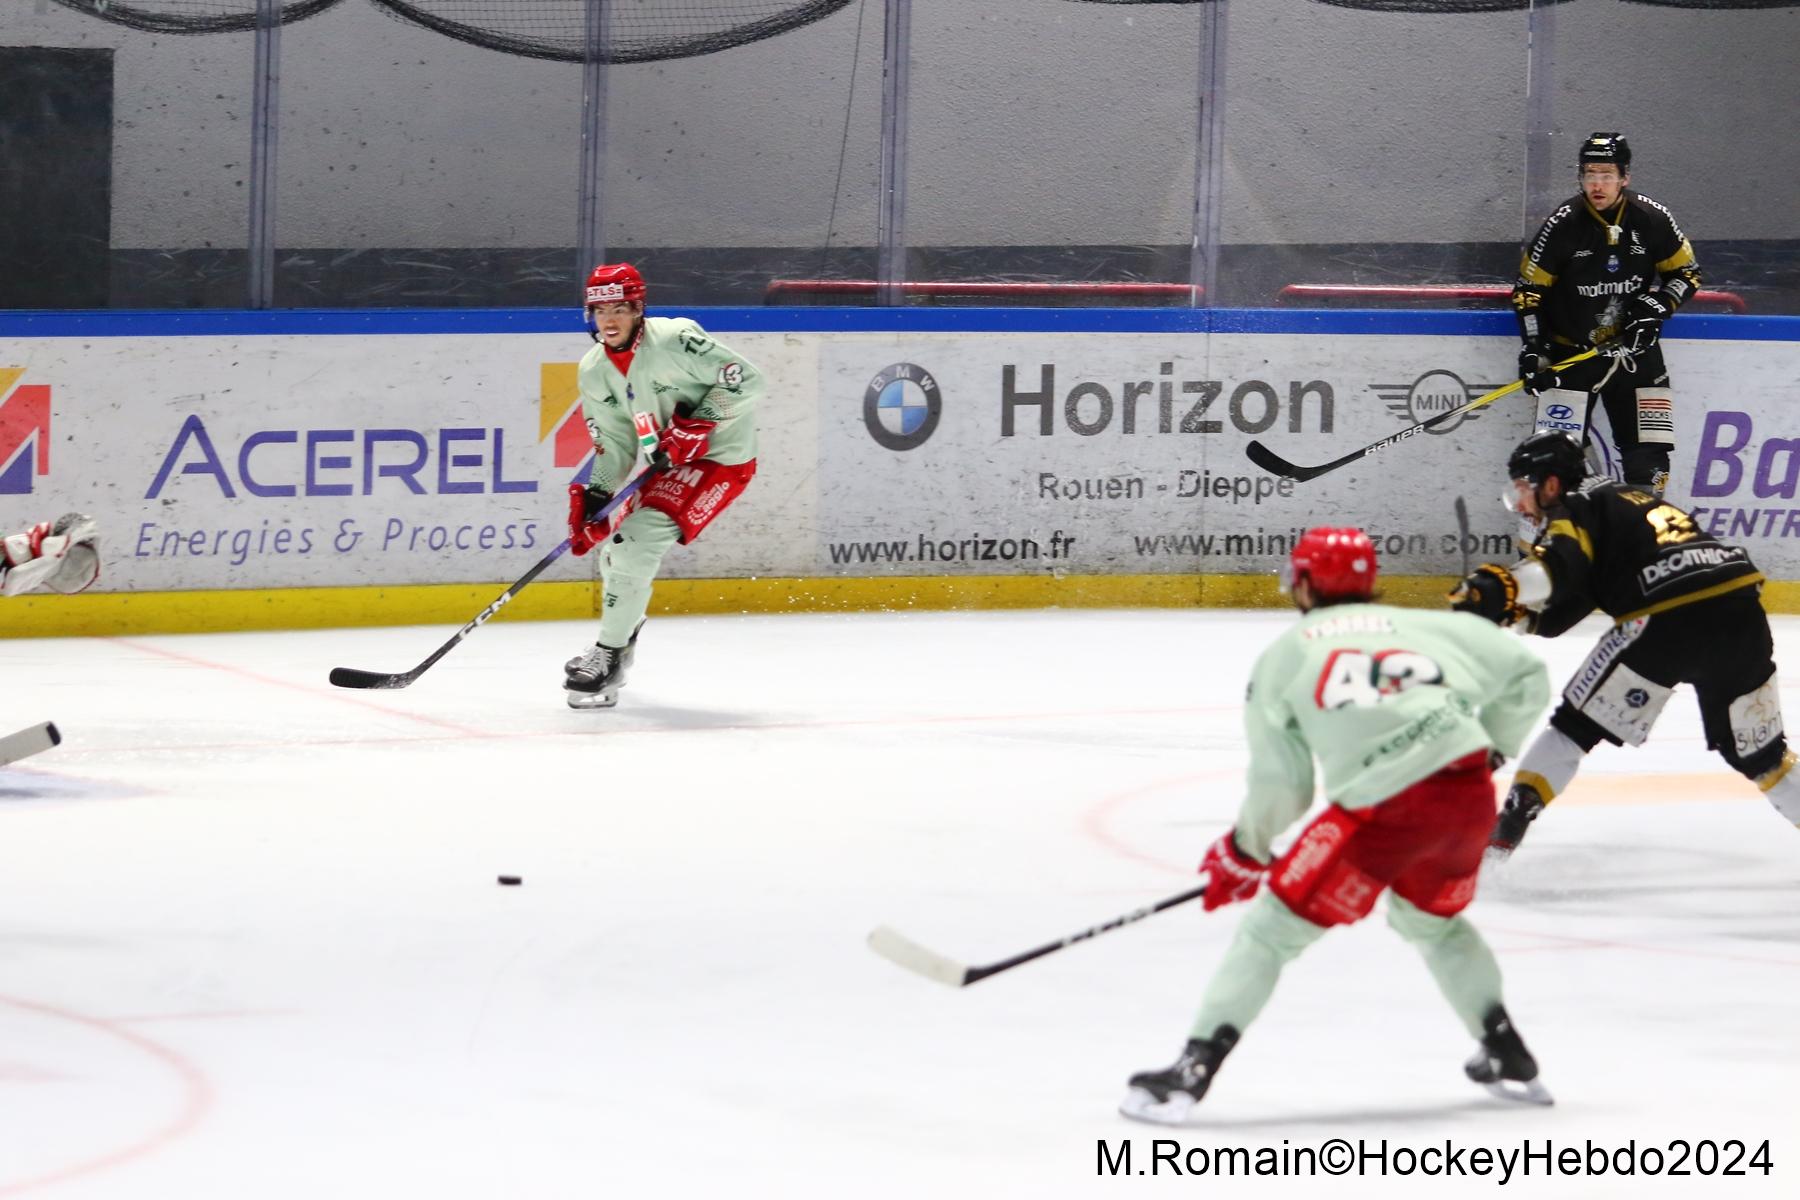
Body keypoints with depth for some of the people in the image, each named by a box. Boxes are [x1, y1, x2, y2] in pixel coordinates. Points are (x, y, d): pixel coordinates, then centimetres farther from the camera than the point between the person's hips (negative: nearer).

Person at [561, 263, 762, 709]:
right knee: (615, 537, 11)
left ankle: (609, 656, -13)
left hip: (721, 458, -8)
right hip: (665, 462, 8)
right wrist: (595, 497, -11)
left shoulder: (675, 339, -22)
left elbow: (745, 378, -22)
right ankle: (624, 632, 35)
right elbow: (616, 445, 3)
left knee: (639, 538, -20)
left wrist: (697, 425, -26)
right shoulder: (594, 371, 1)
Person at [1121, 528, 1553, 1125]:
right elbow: (1525, 673, 23)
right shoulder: (1425, 627, 22)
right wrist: (1491, 748, 38)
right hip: (1470, 797, 4)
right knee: (1432, 920, 33)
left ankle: (1194, 1069, 1)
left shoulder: (1284, 654, 15)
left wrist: (1244, 852, 30)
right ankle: (1509, 1059, 33)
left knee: (1274, 925, 7)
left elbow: (1280, 782, 13)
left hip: (1383, 808, -4)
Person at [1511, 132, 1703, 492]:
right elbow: (1529, 289, -4)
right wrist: (1533, 348, -11)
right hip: (1571, 350, -2)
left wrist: (1656, 307, -12)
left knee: (1649, 460, 0)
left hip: (1634, 348, 2)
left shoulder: (1652, 219, -8)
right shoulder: (1564, 223, -12)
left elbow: (1686, 273, 5)